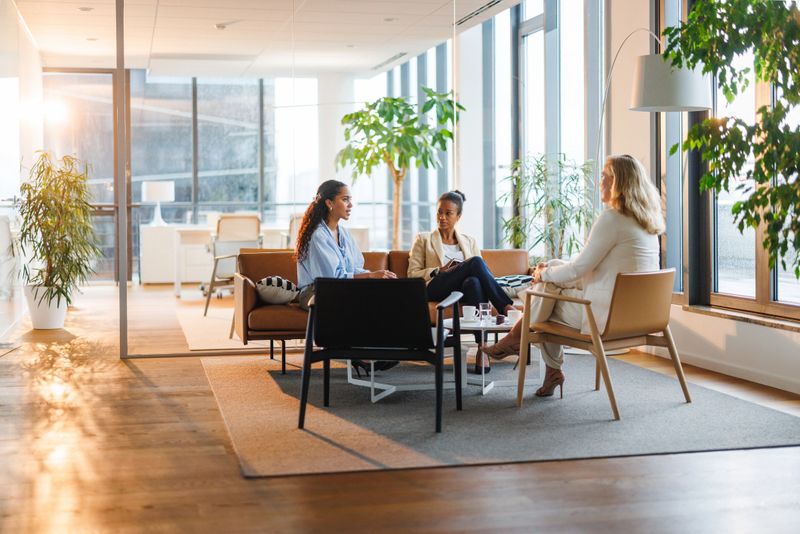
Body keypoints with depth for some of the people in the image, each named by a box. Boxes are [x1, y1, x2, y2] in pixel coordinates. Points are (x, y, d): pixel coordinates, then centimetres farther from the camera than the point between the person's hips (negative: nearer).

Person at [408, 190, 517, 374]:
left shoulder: (469, 241, 27)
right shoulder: (423, 239, 20)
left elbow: (481, 273, 18)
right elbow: (412, 273, 9)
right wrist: (439, 271, -8)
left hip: (464, 289, 2)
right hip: (435, 289, -2)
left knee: (473, 281, -40)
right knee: (475, 262, -31)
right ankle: (506, 309, -34)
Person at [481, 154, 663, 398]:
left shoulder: (612, 219, -18)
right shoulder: (646, 221, 11)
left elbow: (578, 268, -14)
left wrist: (544, 274, 4)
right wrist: (551, 266, 15)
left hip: (608, 314, -9)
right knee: (551, 286, 17)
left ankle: (513, 341, 35)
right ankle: (551, 372, 22)